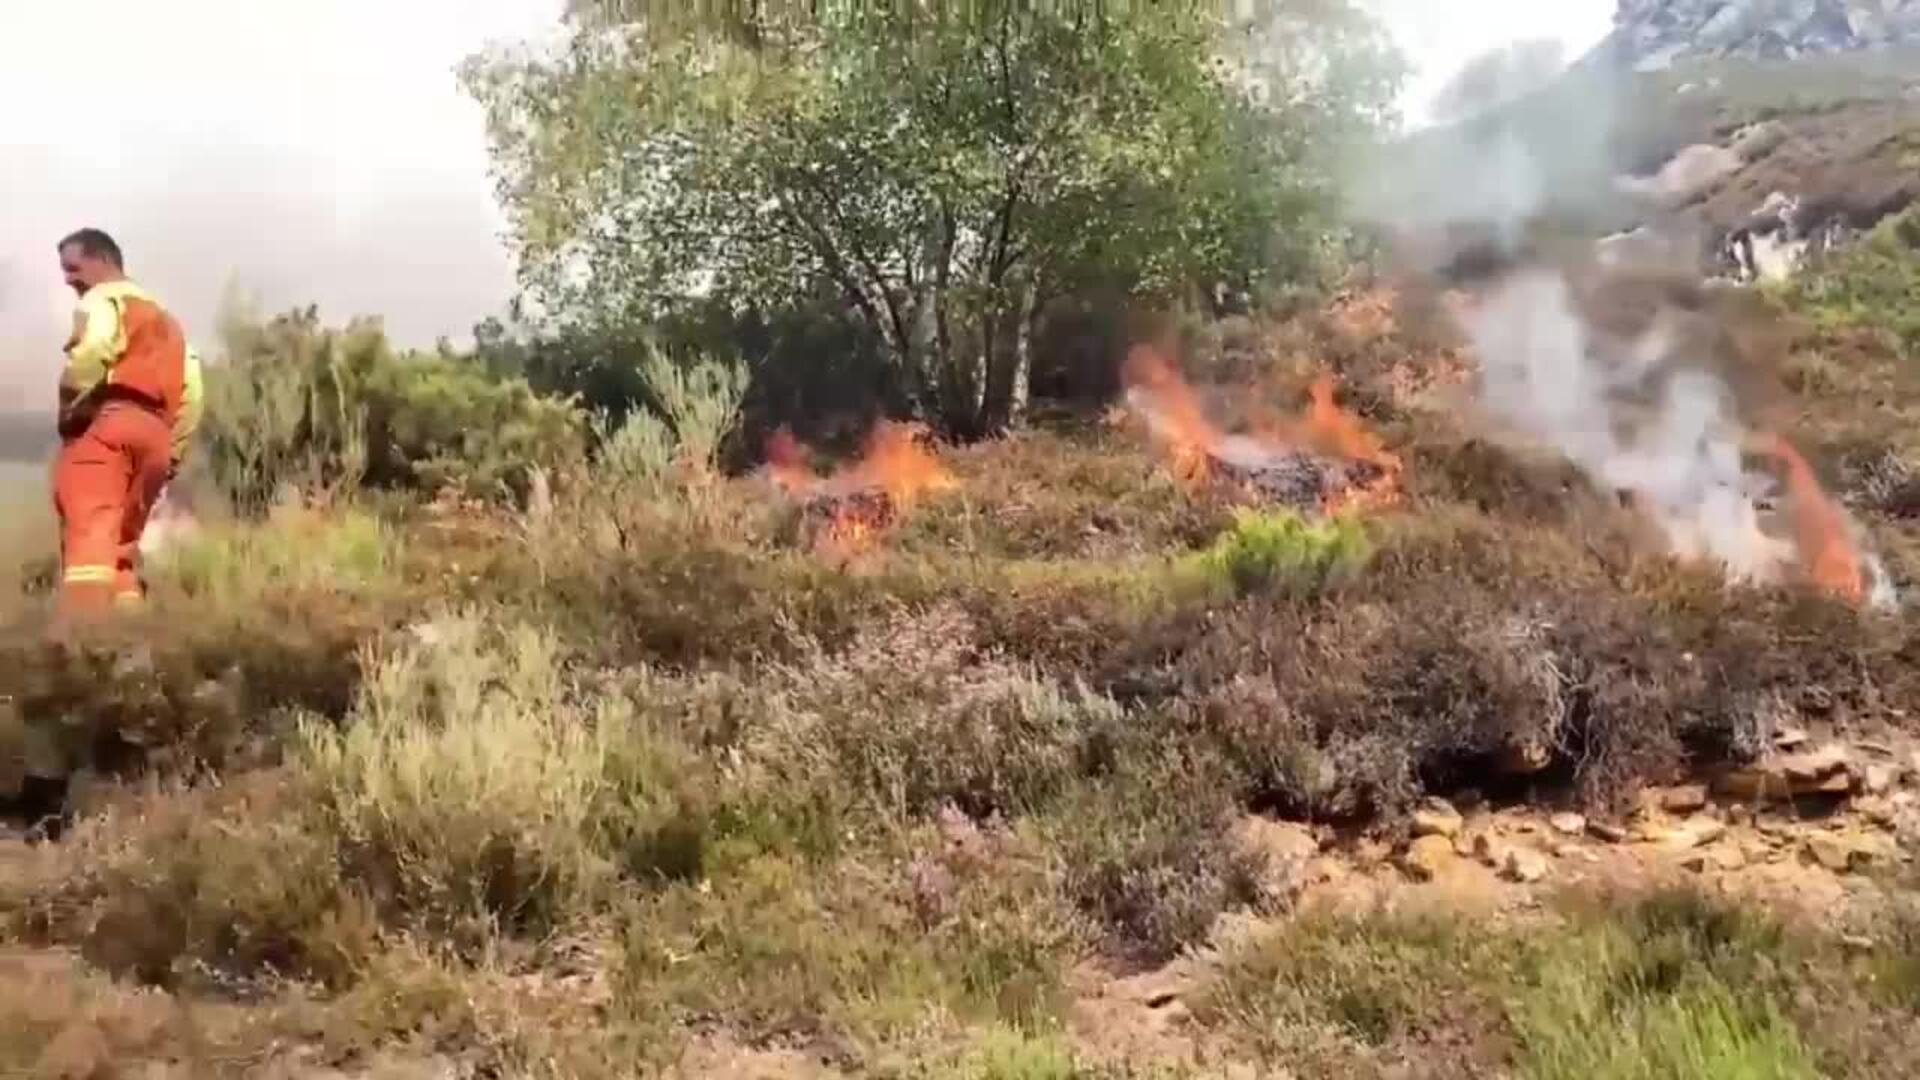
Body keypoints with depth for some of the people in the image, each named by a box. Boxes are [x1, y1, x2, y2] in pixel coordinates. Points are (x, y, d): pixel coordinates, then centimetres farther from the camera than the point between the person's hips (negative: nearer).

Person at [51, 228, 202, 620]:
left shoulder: (103, 299, 8)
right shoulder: (165, 319, 31)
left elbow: (92, 352, -15)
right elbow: (190, 389, 21)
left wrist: (69, 407, -5)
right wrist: (173, 451, 20)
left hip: (107, 422, -8)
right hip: (155, 434, 8)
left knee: (89, 531, -20)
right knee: (122, 542, 10)